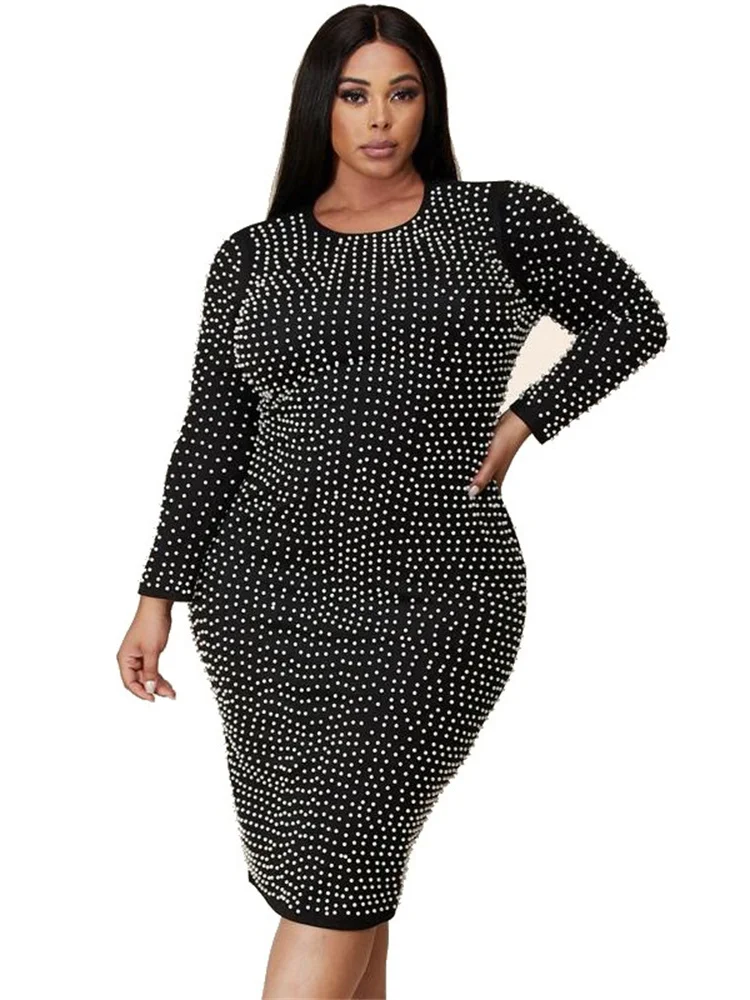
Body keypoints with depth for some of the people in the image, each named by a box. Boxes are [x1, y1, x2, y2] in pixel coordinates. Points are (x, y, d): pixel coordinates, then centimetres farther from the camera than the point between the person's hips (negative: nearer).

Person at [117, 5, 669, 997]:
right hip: (261, 589, 3)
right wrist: (160, 594, 3)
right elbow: (211, 436, 9)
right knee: (319, 864, 9)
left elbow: (632, 318, 11)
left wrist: (520, 422, 0)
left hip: (435, 607, -3)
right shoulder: (252, 256, 9)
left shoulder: (502, 218, 4)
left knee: (335, 864, -7)